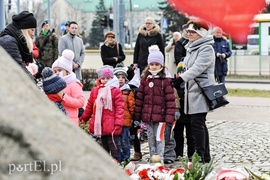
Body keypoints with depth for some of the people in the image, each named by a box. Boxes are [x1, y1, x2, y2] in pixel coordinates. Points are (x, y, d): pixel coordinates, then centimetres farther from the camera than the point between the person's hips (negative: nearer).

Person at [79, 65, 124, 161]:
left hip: (111, 125, -5)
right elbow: (90, 106, 20)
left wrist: (118, 123, -14)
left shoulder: (116, 91, -5)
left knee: (112, 144, -5)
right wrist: (84, 118, 27)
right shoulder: (95, 91, 9)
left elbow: (120, 107, -8)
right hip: (99, 125, 5)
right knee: (104, 144, 15)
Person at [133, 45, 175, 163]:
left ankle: (160, 158, 0)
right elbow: (139, 98, 11)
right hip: (147, 115, 5)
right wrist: (137, 116, 8)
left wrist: (169, 117, -13)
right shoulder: (145, 80, 8)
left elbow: (170, 100, -8)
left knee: (159, 137, -6)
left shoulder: (166, 81, -6)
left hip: (160, 115, -5)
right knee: (150, 138, 12)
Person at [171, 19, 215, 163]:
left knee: (197, 123, -12)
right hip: (191, 90, 9)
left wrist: (182, 78, -33)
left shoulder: (206, 49, -11)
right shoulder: (191, 48, 18)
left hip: (202, 91, -9)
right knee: (200, 124, 12)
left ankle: (200, 155, -9)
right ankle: (206, 156, 19)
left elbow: (197, 67, -24)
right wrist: (179, 81, 17)